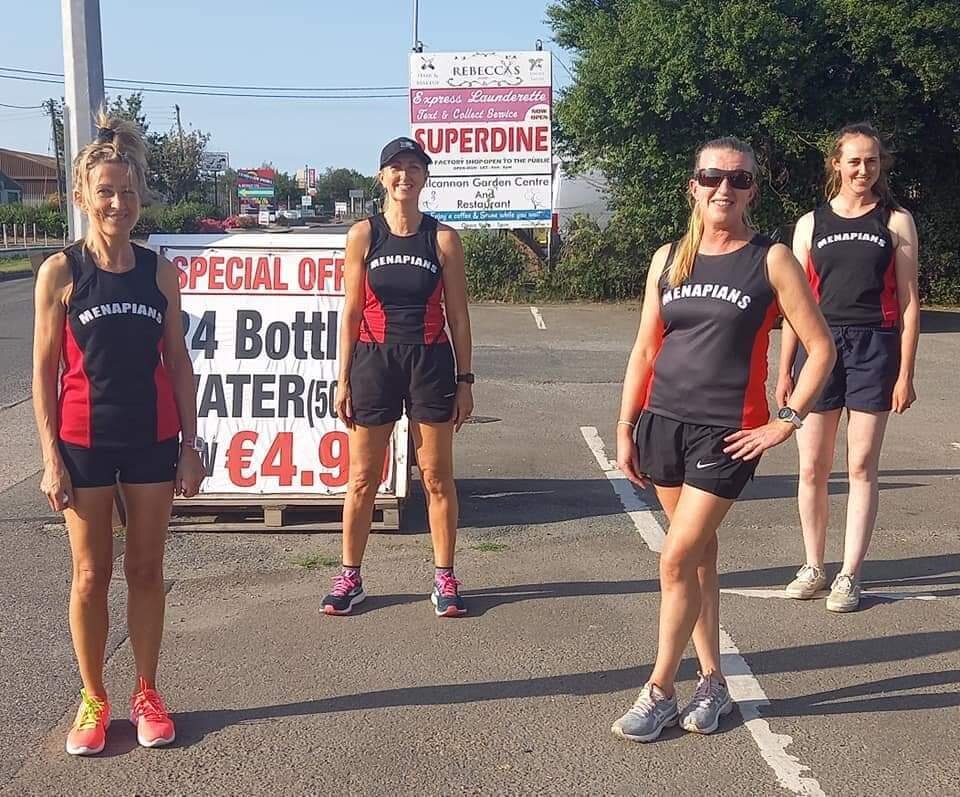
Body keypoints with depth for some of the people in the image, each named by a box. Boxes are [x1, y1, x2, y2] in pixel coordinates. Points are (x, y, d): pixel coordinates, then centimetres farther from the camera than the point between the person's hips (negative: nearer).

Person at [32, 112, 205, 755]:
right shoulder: (61, 271, -4)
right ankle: (94, 699, 24)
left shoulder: (159, 271, 2)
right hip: (85, 441, -2)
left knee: (147, 570, 10)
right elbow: (45, 370, -4)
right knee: (91, 574, 8)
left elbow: (178, 361, 5)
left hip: (152, 438, 2)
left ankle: (147, 694, 25)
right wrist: (51, 458, -7)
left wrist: (190, 446, 2)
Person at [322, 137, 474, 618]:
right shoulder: (363, 235, 2)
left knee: (437, 478, 5)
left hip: (430, 362, 0)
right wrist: (344, 380, 0)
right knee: (362, 479, 7)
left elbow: (458, 315, 4)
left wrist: (464, 380, 1)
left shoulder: (442, 238, 1)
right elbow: (351, 313, 3)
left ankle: (445, 579, 17)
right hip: (375, 360, 1)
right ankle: (350, 577, 21)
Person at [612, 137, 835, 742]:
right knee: (699, 554, 12)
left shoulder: (771, 260, -3)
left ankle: (660, 692, 9)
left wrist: (788, 421, -7)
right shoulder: (669, 258, 8)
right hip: (664, 422, 4)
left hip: (727, 433, -4)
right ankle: (713, 683, 25)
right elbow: (645, 349, 10)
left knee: (677, 560, -6)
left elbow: (821, 347, -3)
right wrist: (626, 427, 8)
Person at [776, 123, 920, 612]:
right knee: (812, 467, 4)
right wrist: (784, 371, 6)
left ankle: (849, 575, 9)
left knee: (861, 467, 0)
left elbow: (908, 302, 3)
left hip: (874, 348, -2)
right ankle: (813, 567, 20)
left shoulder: (896, 222, 6)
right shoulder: (811, 223, 10)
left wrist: (905, 373, -3)